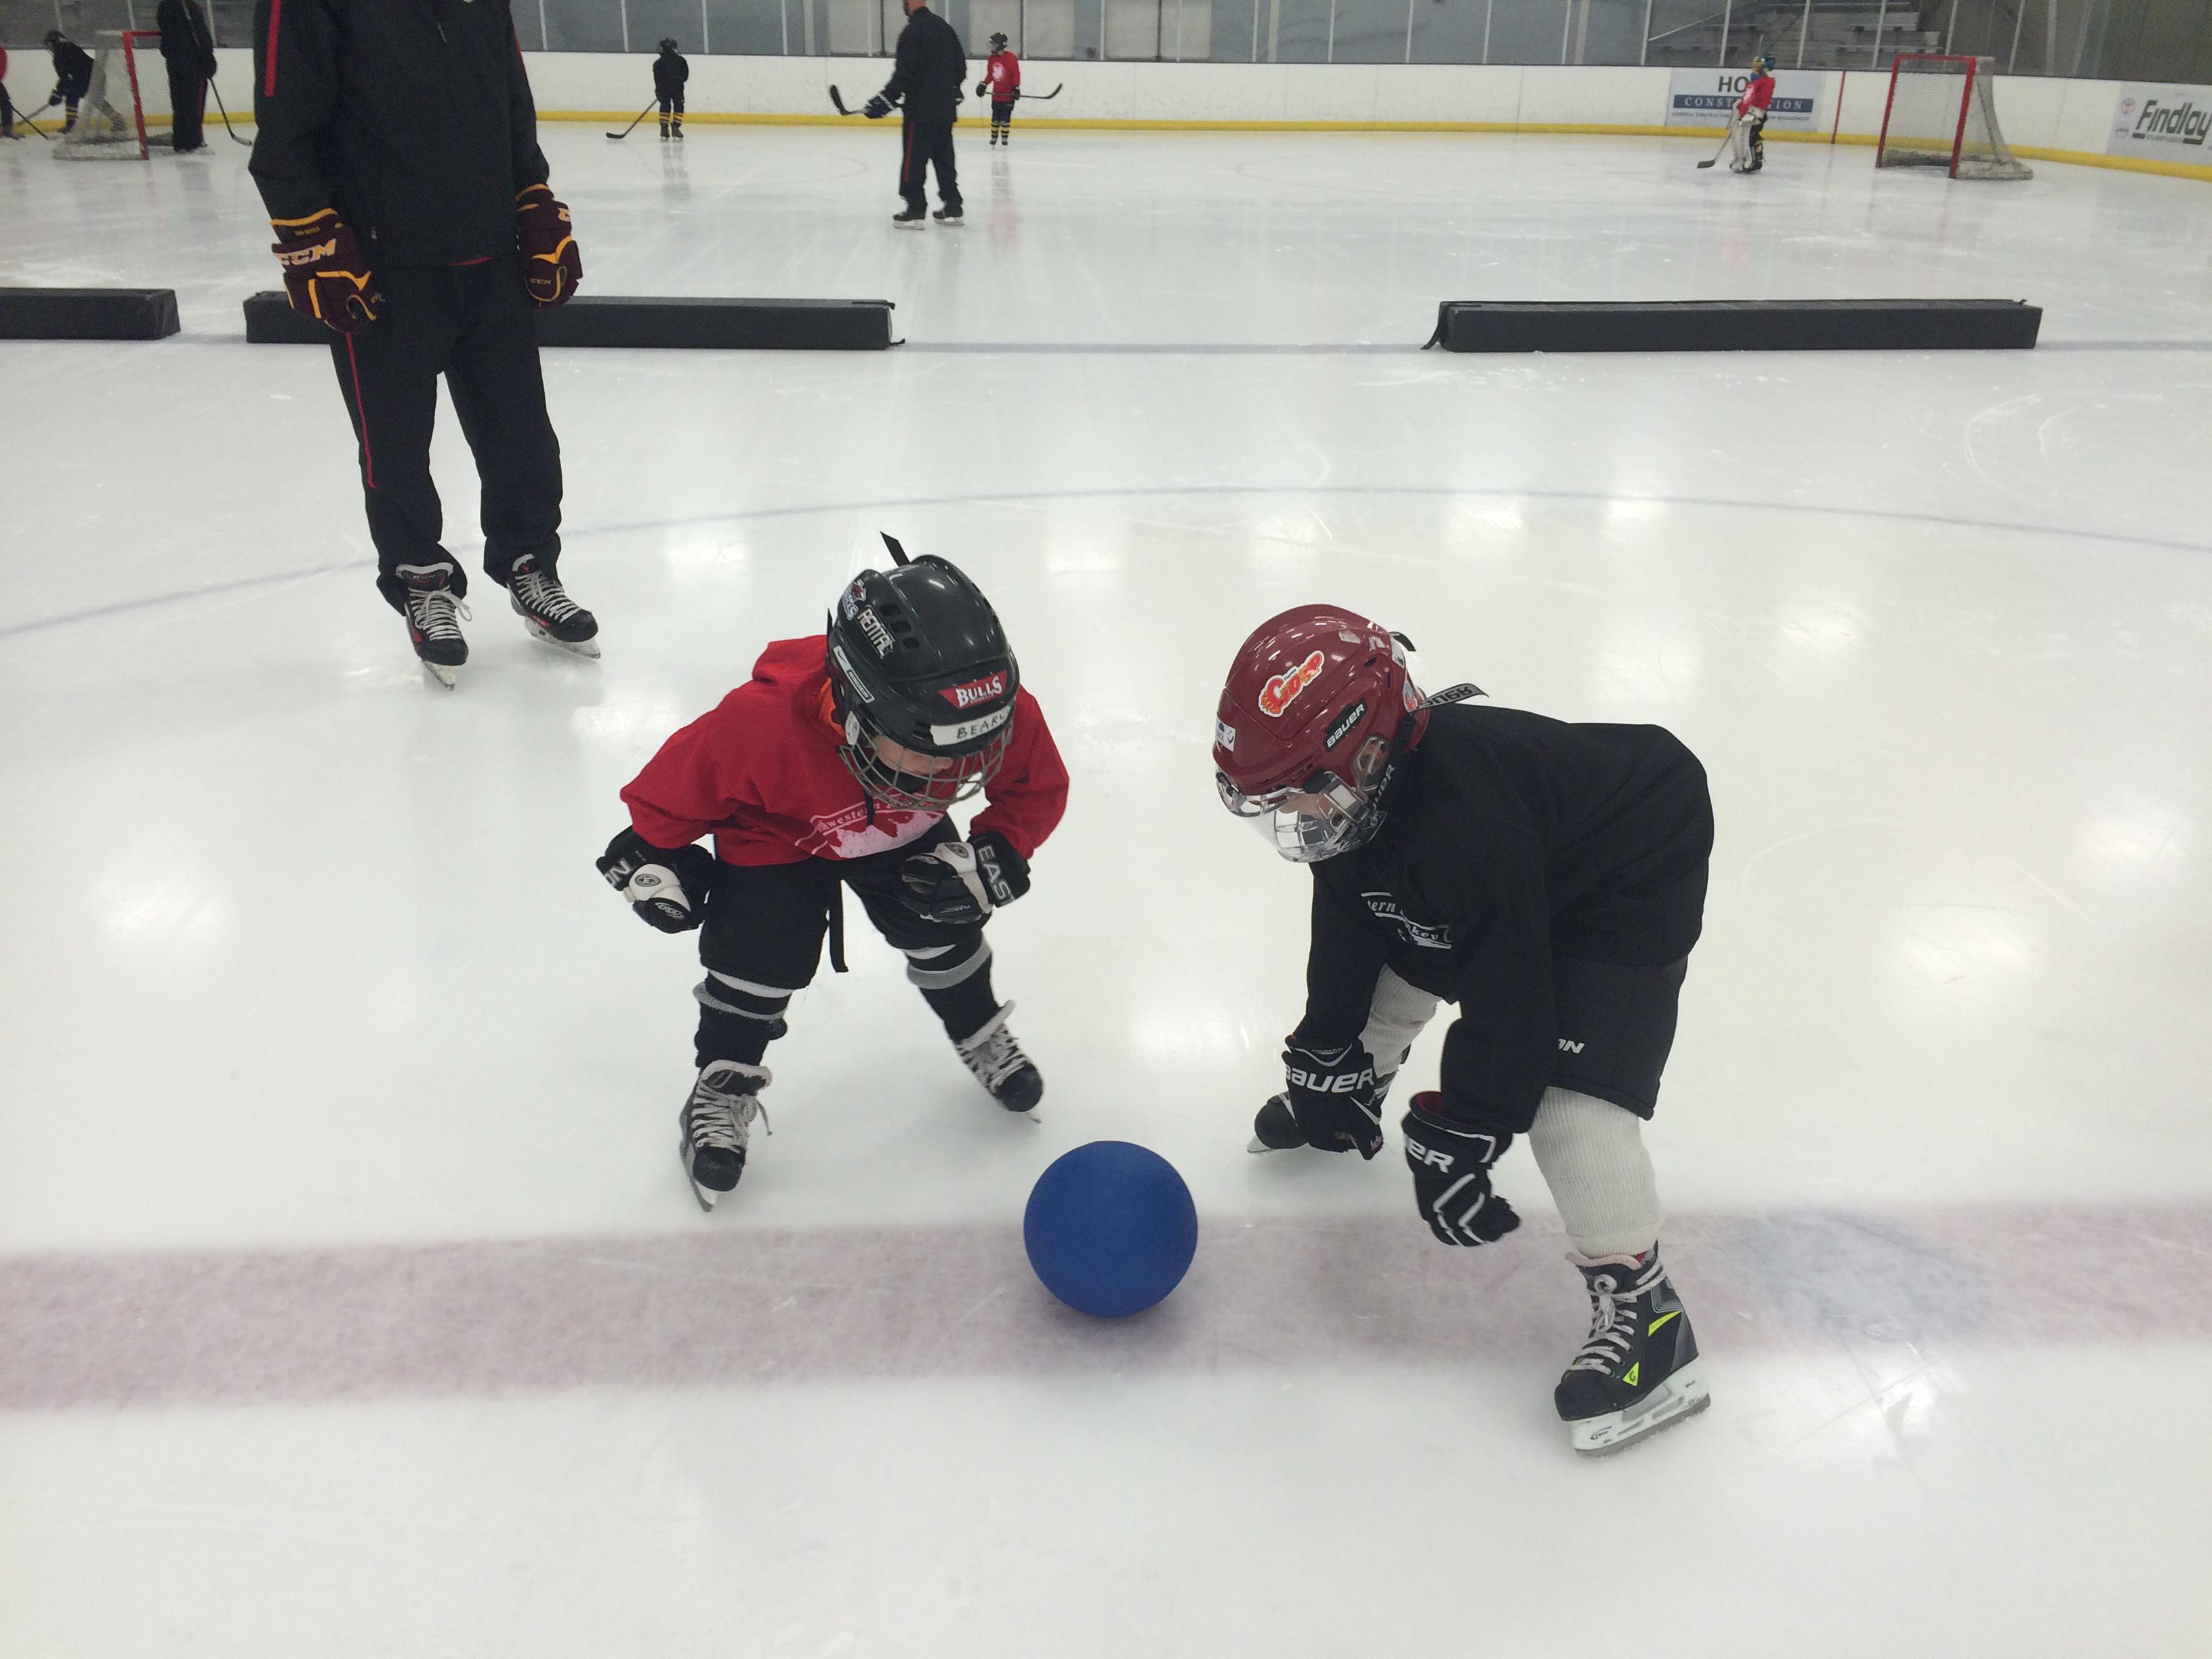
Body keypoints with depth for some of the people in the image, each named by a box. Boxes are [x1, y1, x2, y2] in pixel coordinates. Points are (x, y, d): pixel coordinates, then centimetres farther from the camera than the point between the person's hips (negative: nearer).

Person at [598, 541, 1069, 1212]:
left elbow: (1037, 791, -12)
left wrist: (991, 863, -23)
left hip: (904, 836, 3)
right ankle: (723, 1088, 15)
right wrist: (651, 859, -10)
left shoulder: (1001, 712, -35)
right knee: (759, 955, -10)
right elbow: (676, 784, -23)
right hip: (775, 835, -3)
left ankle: (983, 1036, 33)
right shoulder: (765, 720, -44)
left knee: (943, 930, 2)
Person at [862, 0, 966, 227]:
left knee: (914, 159, -2)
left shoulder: (912, 31, -13)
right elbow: (960, 66, 17)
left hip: (921, 108, -8)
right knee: (944, 158, 13)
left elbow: (904, 74, -19)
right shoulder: (944, 27, 11)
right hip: (946, 109, 8)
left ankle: (915, 210, -3)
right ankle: (952, 208, 13)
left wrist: (885, 101, -15)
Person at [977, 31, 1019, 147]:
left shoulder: (1011, 58, -12)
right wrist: (983, 85, 9)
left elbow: (1016, 73, -11)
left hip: (1009, 93, -5)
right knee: (995, 117, 6)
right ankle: (994, 136, 18)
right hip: (996, 93, 5)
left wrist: (1016, 88, -16)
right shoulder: (991, 59, 7)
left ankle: (1005, 137, 9)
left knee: (1005, 117, -3)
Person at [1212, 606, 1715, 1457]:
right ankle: (1355, 1100, 45)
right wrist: (1326, 1064, 5)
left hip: (1636, 872, -9)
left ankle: (1642, 1311, -9)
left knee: (1571, 1092, -21)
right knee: (1399, 966, 15)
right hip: (1529, 870, 9)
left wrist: (1454, 1140, -26)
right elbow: (1347, 931, 1)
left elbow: (1504, 997, -34)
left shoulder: (1467, 818, -41)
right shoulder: (1365, 789, -13)